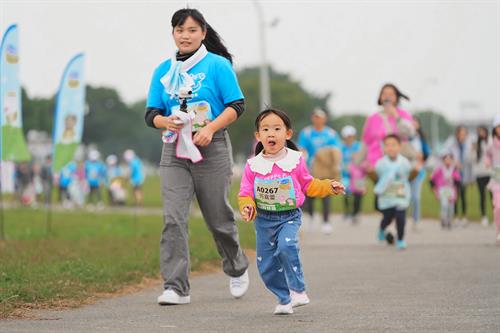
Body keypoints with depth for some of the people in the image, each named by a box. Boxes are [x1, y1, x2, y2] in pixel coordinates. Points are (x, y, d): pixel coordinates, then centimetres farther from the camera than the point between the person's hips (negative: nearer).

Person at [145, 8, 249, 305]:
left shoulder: (218, 65, -3)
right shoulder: (163, 70, 9)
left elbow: (237, 106, -5)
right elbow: (151, 113, 10)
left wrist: (210, 128, -19)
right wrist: (165, 121, -13)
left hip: (212, 149, -3)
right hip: (175, 151, 3)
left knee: (218, 217, 8)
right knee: (173, 218, -10)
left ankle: (238, 270, 34)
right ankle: (176, 287, -12)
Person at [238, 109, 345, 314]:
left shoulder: (295, 161, -2)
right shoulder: (253, 165, -4)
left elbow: (308, 185, 12)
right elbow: (245, 193, 1)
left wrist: (329, 187, 1)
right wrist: (247, 207, -19)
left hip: (289, 217, -2)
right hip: (263, 219, 2)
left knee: (287, 246, -29)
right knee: (266, 265, 3)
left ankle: (298, 290, -17)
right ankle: (284, 299, 21)